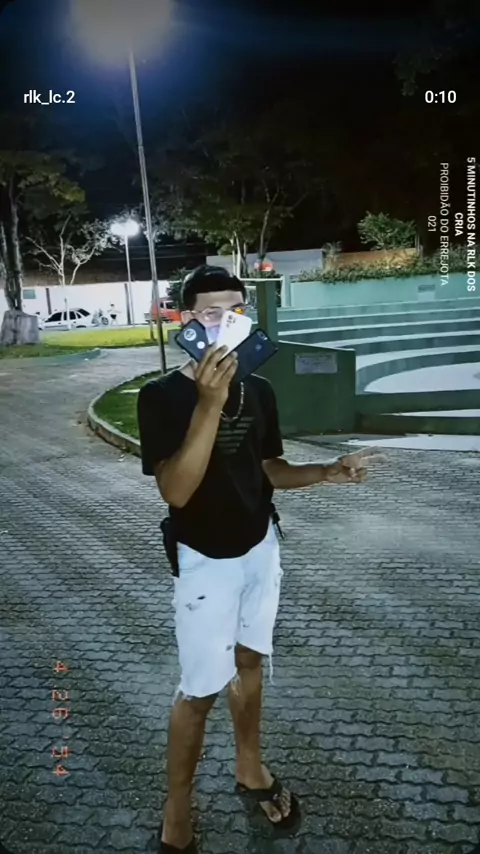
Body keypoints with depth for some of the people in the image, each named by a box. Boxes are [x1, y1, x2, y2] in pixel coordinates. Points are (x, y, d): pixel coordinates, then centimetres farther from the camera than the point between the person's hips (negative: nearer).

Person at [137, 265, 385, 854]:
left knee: (248, 660, 21)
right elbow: (176, 491, -29)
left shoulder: (258, 390, -3)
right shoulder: (163, 396, -19)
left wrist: (328, 472, -8)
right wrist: (209, 404, -37)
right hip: (204, 560, -5)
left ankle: (250, 770, 44)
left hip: (261, 547, 5)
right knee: (201, 688, 4)